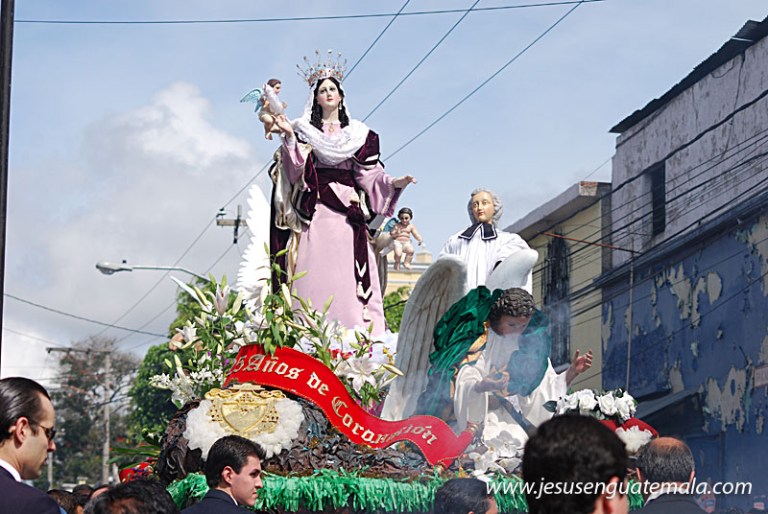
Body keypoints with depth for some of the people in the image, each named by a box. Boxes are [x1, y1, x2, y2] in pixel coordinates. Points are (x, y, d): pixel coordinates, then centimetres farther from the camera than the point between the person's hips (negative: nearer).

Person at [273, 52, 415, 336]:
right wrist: (289, 137, -13)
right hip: (314, 213, -2)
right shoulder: (303, 130, 12)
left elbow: (369, 173, 11)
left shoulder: (358, 134, 17)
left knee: (347, 277, -7)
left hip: (347, 212, 2)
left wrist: (393, 183, -5)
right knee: (316, 276, -10)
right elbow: (296, 169, -1)